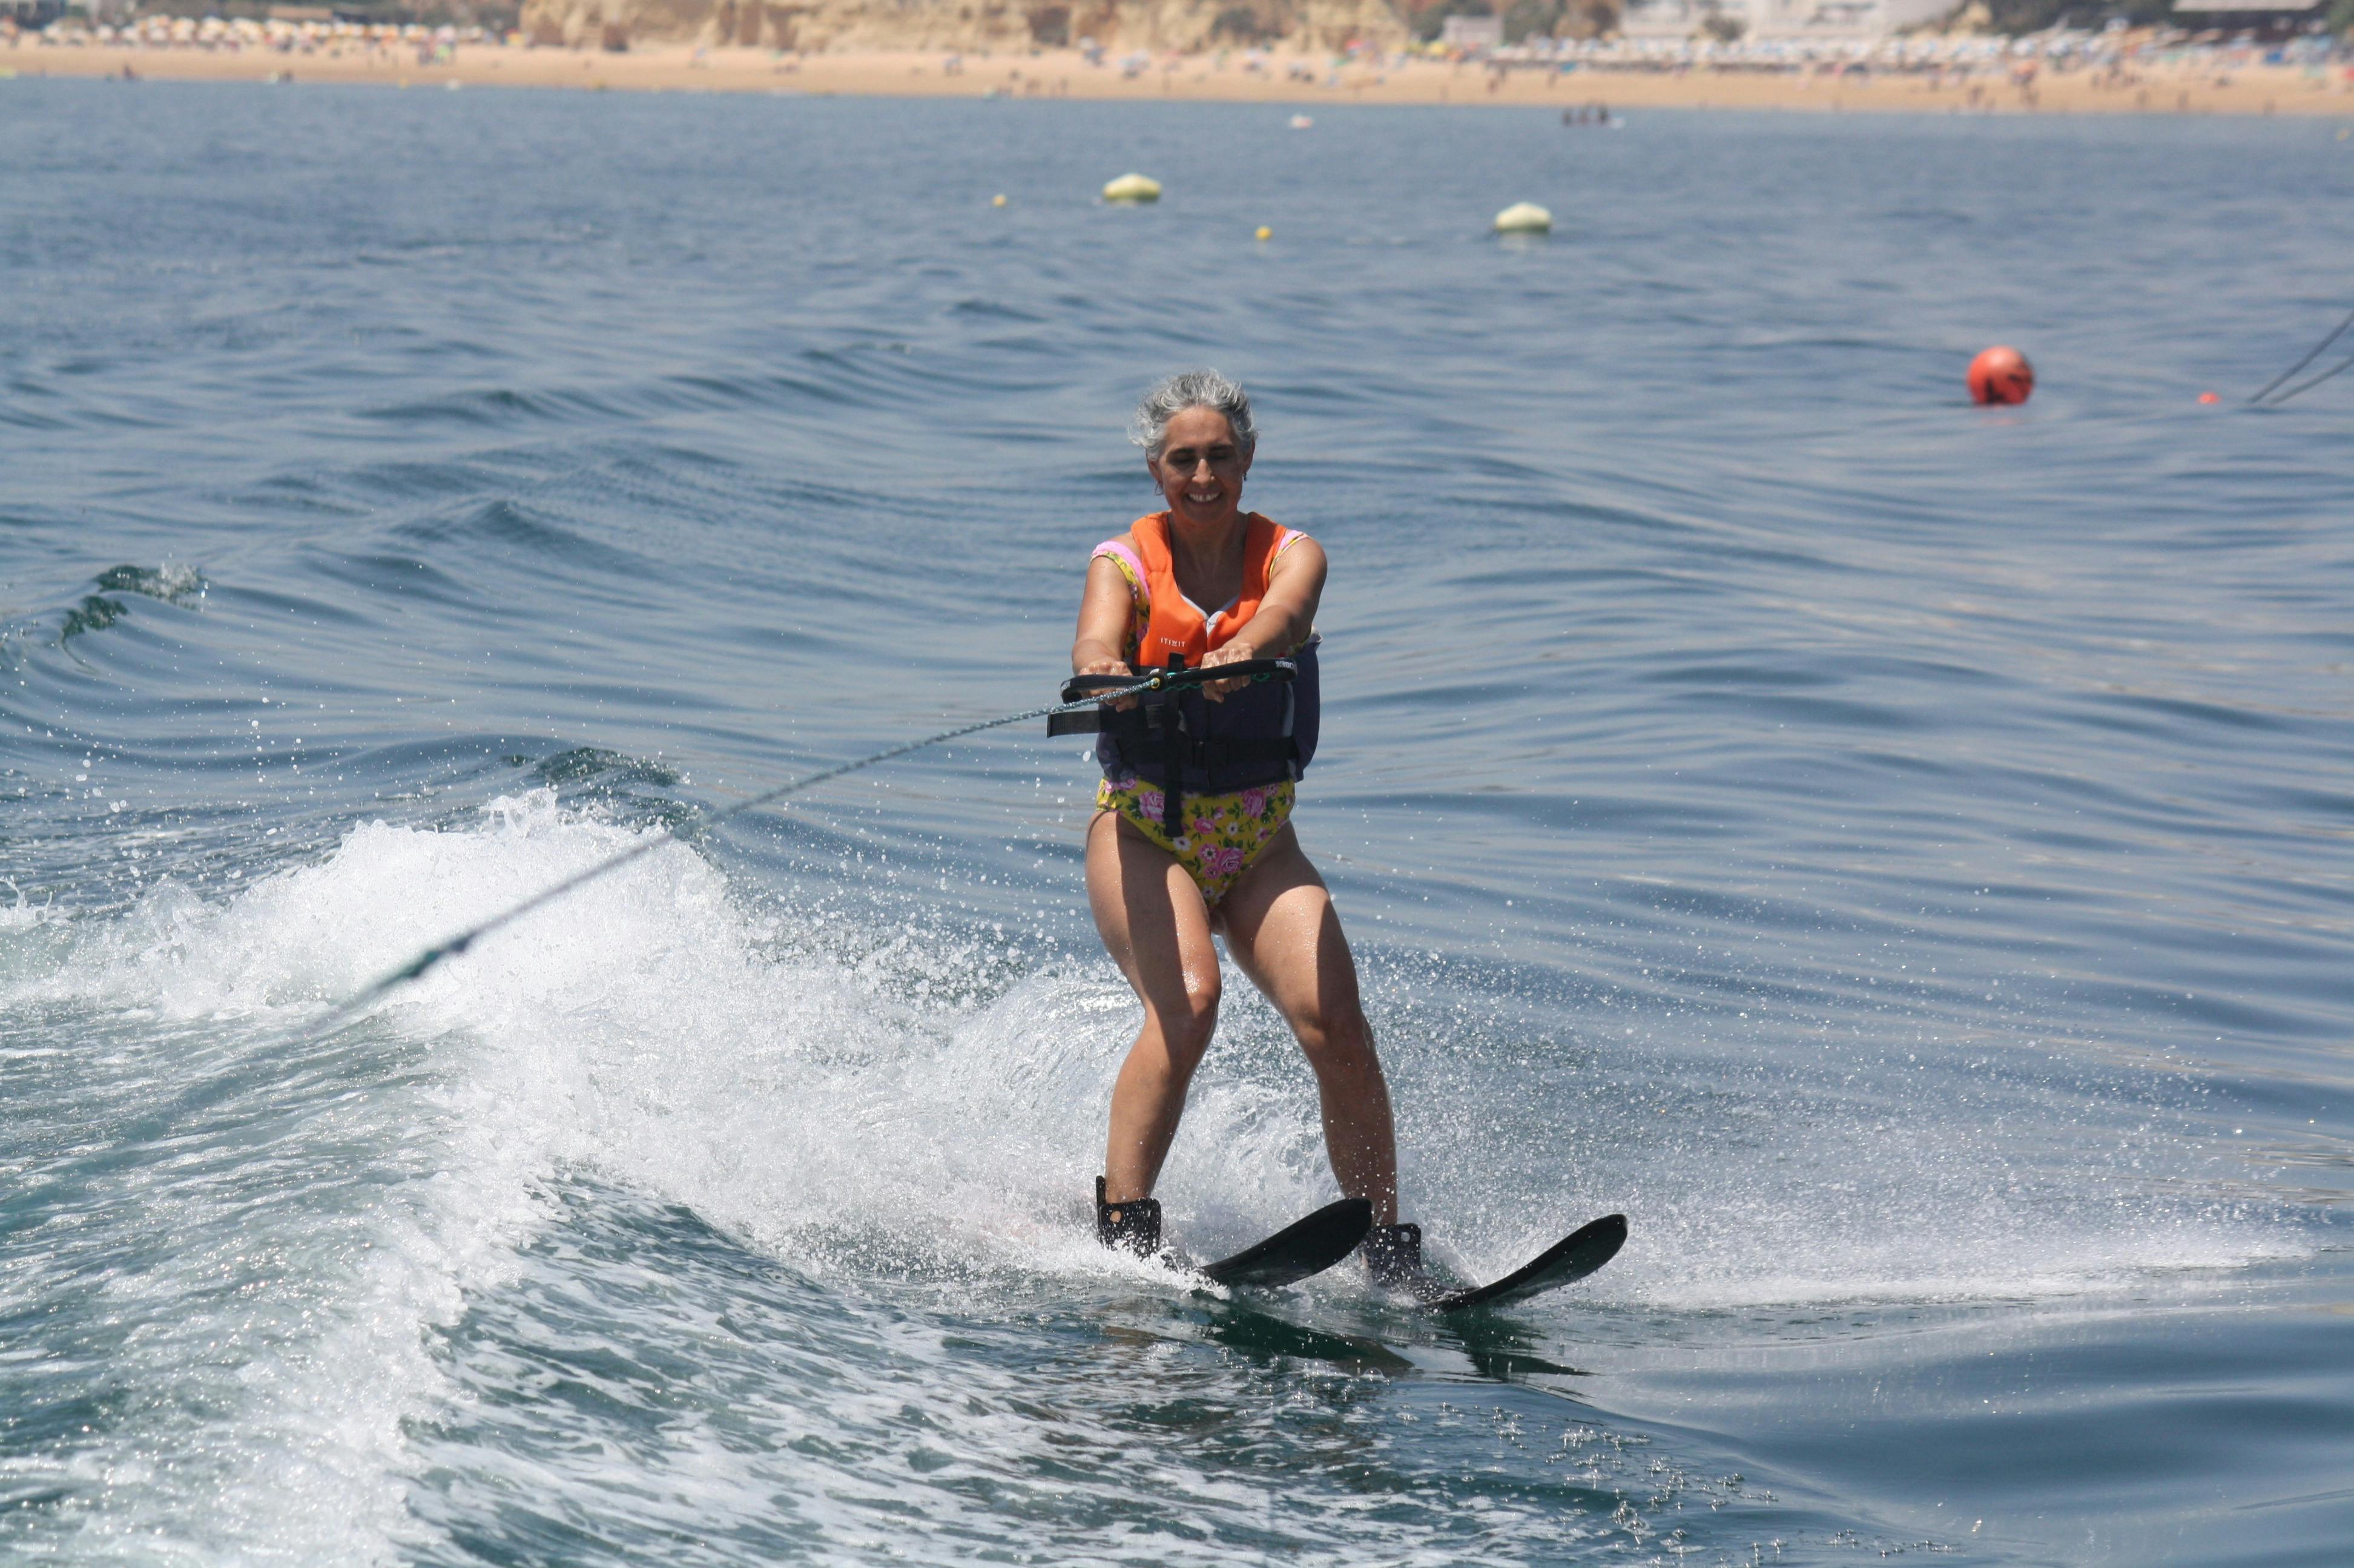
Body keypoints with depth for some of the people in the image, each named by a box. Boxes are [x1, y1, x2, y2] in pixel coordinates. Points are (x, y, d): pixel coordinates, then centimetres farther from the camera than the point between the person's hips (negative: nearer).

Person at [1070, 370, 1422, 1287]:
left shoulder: (1290, 555, 1)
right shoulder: (1124, 564, -2)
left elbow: (1283, 615, -24)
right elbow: (1096, 638, -25)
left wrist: (1242, 653, -48)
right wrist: (1107, 676, -50)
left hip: (1260, 843, 2)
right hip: (1144, 834, -2)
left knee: (1333, 1017, -18)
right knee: (1185, 1002, -28)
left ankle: (1393, 1254, -12)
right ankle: (1122, 1236, -26)